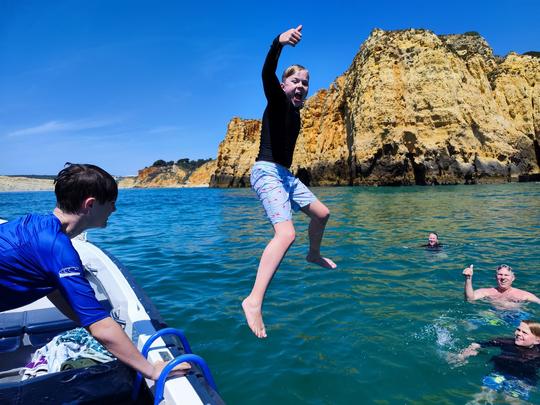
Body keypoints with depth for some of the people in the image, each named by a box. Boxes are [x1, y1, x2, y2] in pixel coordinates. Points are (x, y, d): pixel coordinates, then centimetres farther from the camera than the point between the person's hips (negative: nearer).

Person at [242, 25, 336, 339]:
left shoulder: (295, 112, 17)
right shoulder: (277, 100, -7)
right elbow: (267, 74, -28)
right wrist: (280, 43, -45)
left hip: (285, 174, 9)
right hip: (267, 171, -9)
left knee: (322, 214, 18)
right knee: (286, 233, -27)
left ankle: (314, 255, 44)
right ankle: (254, 300, -28)